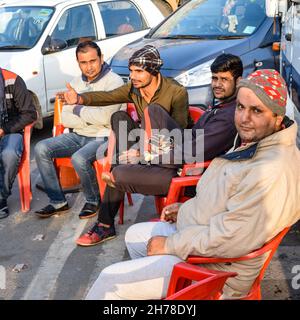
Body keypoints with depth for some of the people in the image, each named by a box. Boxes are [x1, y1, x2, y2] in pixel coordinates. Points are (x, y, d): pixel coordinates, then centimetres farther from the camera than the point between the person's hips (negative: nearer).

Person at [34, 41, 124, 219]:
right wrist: (92, 119, -10)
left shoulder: (114, 82, -11)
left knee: (79, 158, -33)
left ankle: (93, 201, -5)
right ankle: (58, 202, -1)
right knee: (41, 149, -10)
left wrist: (79, 110, -7)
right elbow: (65, 118, 6)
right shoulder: (77, 83, 11)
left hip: (103, 138, -7)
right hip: (78, 136, 7)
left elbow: (105, 117, -23)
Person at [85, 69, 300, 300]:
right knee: (134, 234, 26)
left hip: (216, 269, -10)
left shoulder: (274, 170, -31)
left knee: (110, 280, -10)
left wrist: (170, 245, -21)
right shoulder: (250, 142, 3)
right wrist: (185, 210, 9)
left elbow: (234, 238, -31)